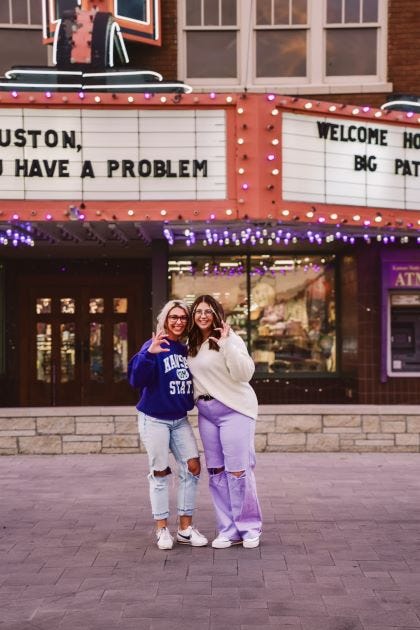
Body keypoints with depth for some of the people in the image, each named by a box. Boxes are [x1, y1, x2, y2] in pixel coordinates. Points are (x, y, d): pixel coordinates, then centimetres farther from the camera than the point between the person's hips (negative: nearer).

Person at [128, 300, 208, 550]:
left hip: (180, 419, 6)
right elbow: (137, 380, -27)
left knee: (193, 466, 0)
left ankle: (186, 527, 12)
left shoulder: (186, 349, 5)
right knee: (160, 472, 3)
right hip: (155, 419, -5)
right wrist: (148, 354, -40)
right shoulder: (155, 346, -13)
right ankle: (162, 529, 15)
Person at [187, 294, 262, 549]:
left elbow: (245, 373, -20)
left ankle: (250, 527, 8)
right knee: (216, 471, 8)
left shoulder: (230, 339, -8)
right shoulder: (192, 344, 12)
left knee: (238, 470, -6)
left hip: (234, 409, -7)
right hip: (206, 412, 7)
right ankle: (228, 530, 15)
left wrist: (227, 344, -25)